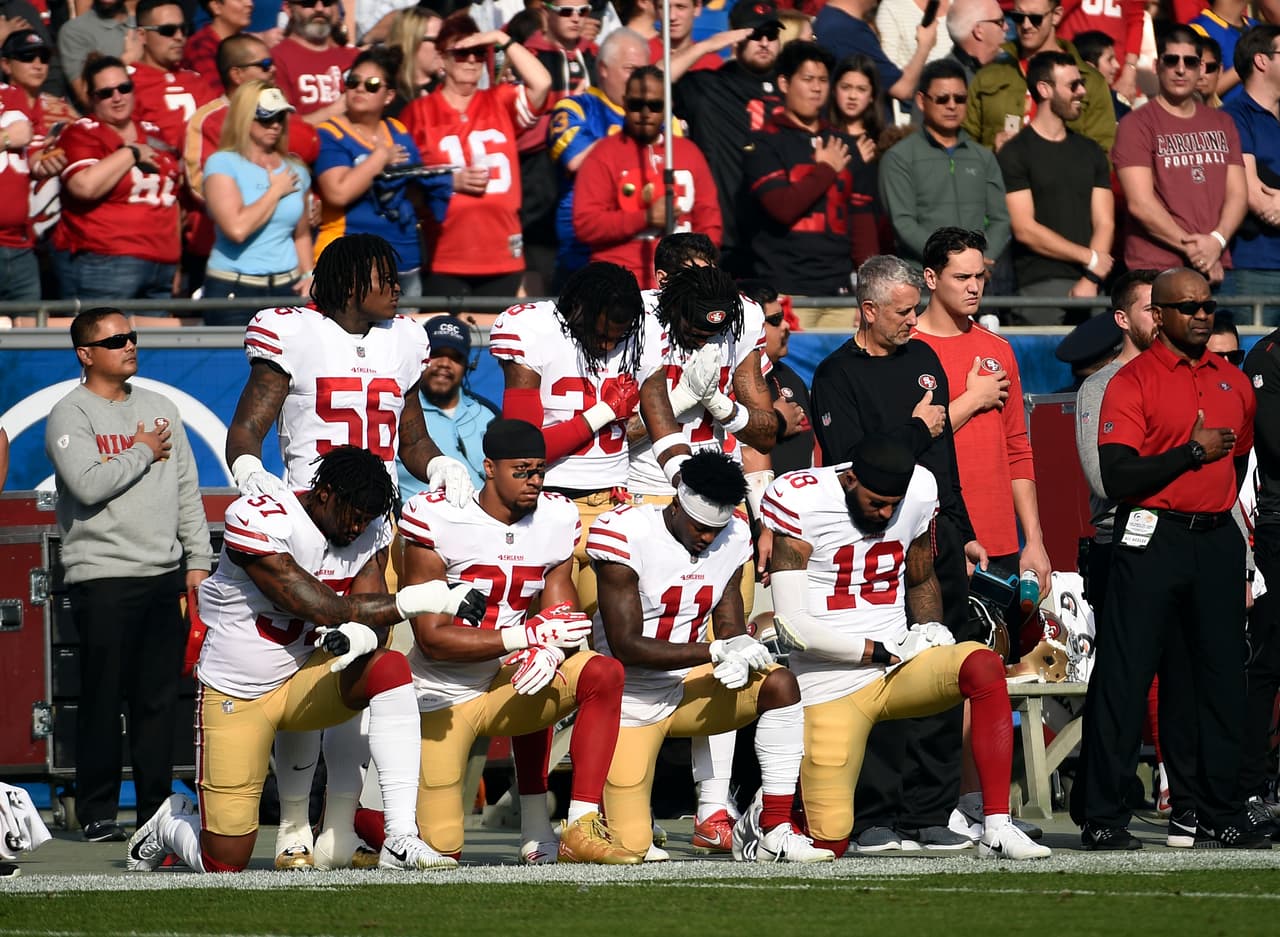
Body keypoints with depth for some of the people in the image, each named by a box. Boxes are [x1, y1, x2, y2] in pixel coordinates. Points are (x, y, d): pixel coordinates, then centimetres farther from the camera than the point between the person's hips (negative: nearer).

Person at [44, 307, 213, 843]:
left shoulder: (160, 408, 15)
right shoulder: (71, 415, -4)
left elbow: (187, 490, 17)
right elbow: (87, 485, -19)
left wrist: (198, 559, 11)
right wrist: (142, 453, -7)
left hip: (165, 576, 5)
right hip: (102, 577, -5)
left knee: (160, 698, 6)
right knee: (103, 699, -3)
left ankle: (156, 807, 13)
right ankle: (97, 812, 2)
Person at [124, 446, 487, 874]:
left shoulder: (369, 531, -3)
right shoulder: (258, 521, -23)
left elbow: (370, 616, -10)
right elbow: (320, 609, -27)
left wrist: (361, 637, -36)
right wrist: (414, 601, -32)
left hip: (306, 679, 5)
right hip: (235, 695, -5)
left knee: (390, 668, -28)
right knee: (226, 864, -7)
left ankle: (400, 839, -30)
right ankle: (170, 824, 32)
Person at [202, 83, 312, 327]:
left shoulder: (294, 171, 13)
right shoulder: (223, 164, -4)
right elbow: (237, 228, -18)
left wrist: (308, 274, 5)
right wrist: (276, 191, -6)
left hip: (287, 288, 4)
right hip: (233, 289, -4)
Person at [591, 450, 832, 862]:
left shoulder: (733, 536, 0)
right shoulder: (627, 534, -19)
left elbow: (731, 630, 5)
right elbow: (626, 647, -22)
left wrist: (739, 660, -22)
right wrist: (718, 650, -29)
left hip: (688, 688, 5)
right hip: (632, 701, -5)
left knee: (779, 684, -23)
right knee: (630, 847, -11)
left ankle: (774, 831, -21)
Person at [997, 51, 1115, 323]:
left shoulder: (1090, 152, 18)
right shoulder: (1015, 154, 1)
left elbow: (1104, 223, 10)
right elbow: (1024, 229, -6)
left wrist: (1090, 279, -7)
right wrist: (1090, 258, -3)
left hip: (1089, 285, 4)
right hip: (1039, 286, -4)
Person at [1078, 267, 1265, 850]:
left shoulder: (1233, 382, 13)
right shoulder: (1133, 381, -5)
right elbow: (1118, 477, -14)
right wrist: (1194, 451, -14)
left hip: (1218, 541, 5)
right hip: (1151, 541, -5)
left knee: (1222, 680, 6)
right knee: (1124, 678, -5)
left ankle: (1220, 815, 13)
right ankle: (1103, 818, -2)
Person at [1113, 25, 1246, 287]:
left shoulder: (1222, 124, 18)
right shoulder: (1138, 124, 0)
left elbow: (1237, 194, 10)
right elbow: (1140, 203, -9)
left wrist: (1217, 240, -9)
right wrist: (1191, 248, -12)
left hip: (1216, 269, 4)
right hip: (1155, 270, -4)